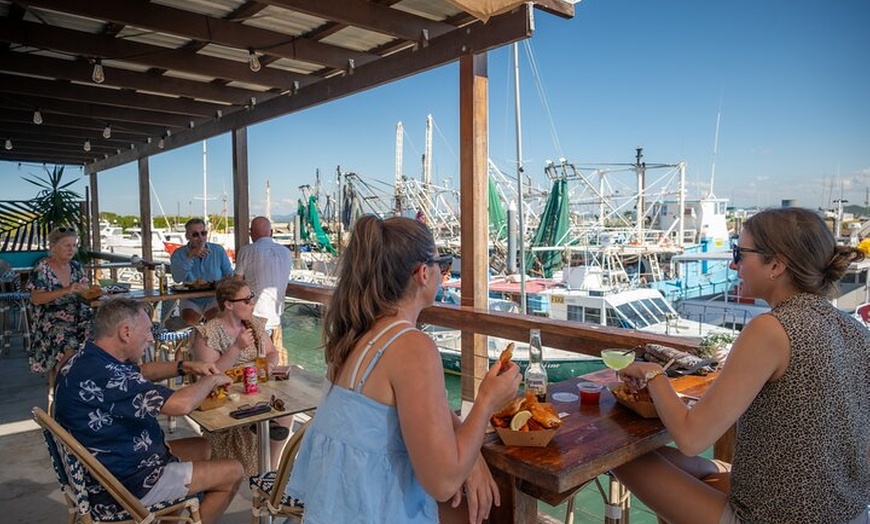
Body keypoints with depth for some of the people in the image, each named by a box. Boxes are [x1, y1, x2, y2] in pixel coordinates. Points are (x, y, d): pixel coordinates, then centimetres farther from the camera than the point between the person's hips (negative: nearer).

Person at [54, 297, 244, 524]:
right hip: (126, 482, -10)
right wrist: (211, 380, -14)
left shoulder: (92, 360, -1)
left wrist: (185, 367, 6)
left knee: (202, 448, 24)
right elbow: (181, 404, -35)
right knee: (233, 473, -2)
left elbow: (140, 372, 20)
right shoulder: (100, 374, -32)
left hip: (117, 461, 10)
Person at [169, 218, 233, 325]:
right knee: (190, 318, -29)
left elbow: (229, 275, 7)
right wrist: (190, 256, -22)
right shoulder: (178, 254, 2)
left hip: (214, 299, 0)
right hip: (191, 300, 0)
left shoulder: (218, 250, 7)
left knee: (216, 315, -30)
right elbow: (177, 278, -15)